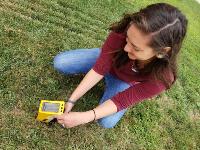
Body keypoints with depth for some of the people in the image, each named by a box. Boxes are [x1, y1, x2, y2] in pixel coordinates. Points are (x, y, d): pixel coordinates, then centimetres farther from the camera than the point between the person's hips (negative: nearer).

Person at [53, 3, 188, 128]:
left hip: (125, 82, -1)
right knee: (60, 62, -8)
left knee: (106, 122, -17)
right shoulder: (122, 32, -37)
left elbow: (121, 100, -30)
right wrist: (71, 101, -28)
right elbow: (99, 68, -28)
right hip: (108, 60, 1)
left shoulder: (162, 76, -37)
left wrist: (83, 118, -36)